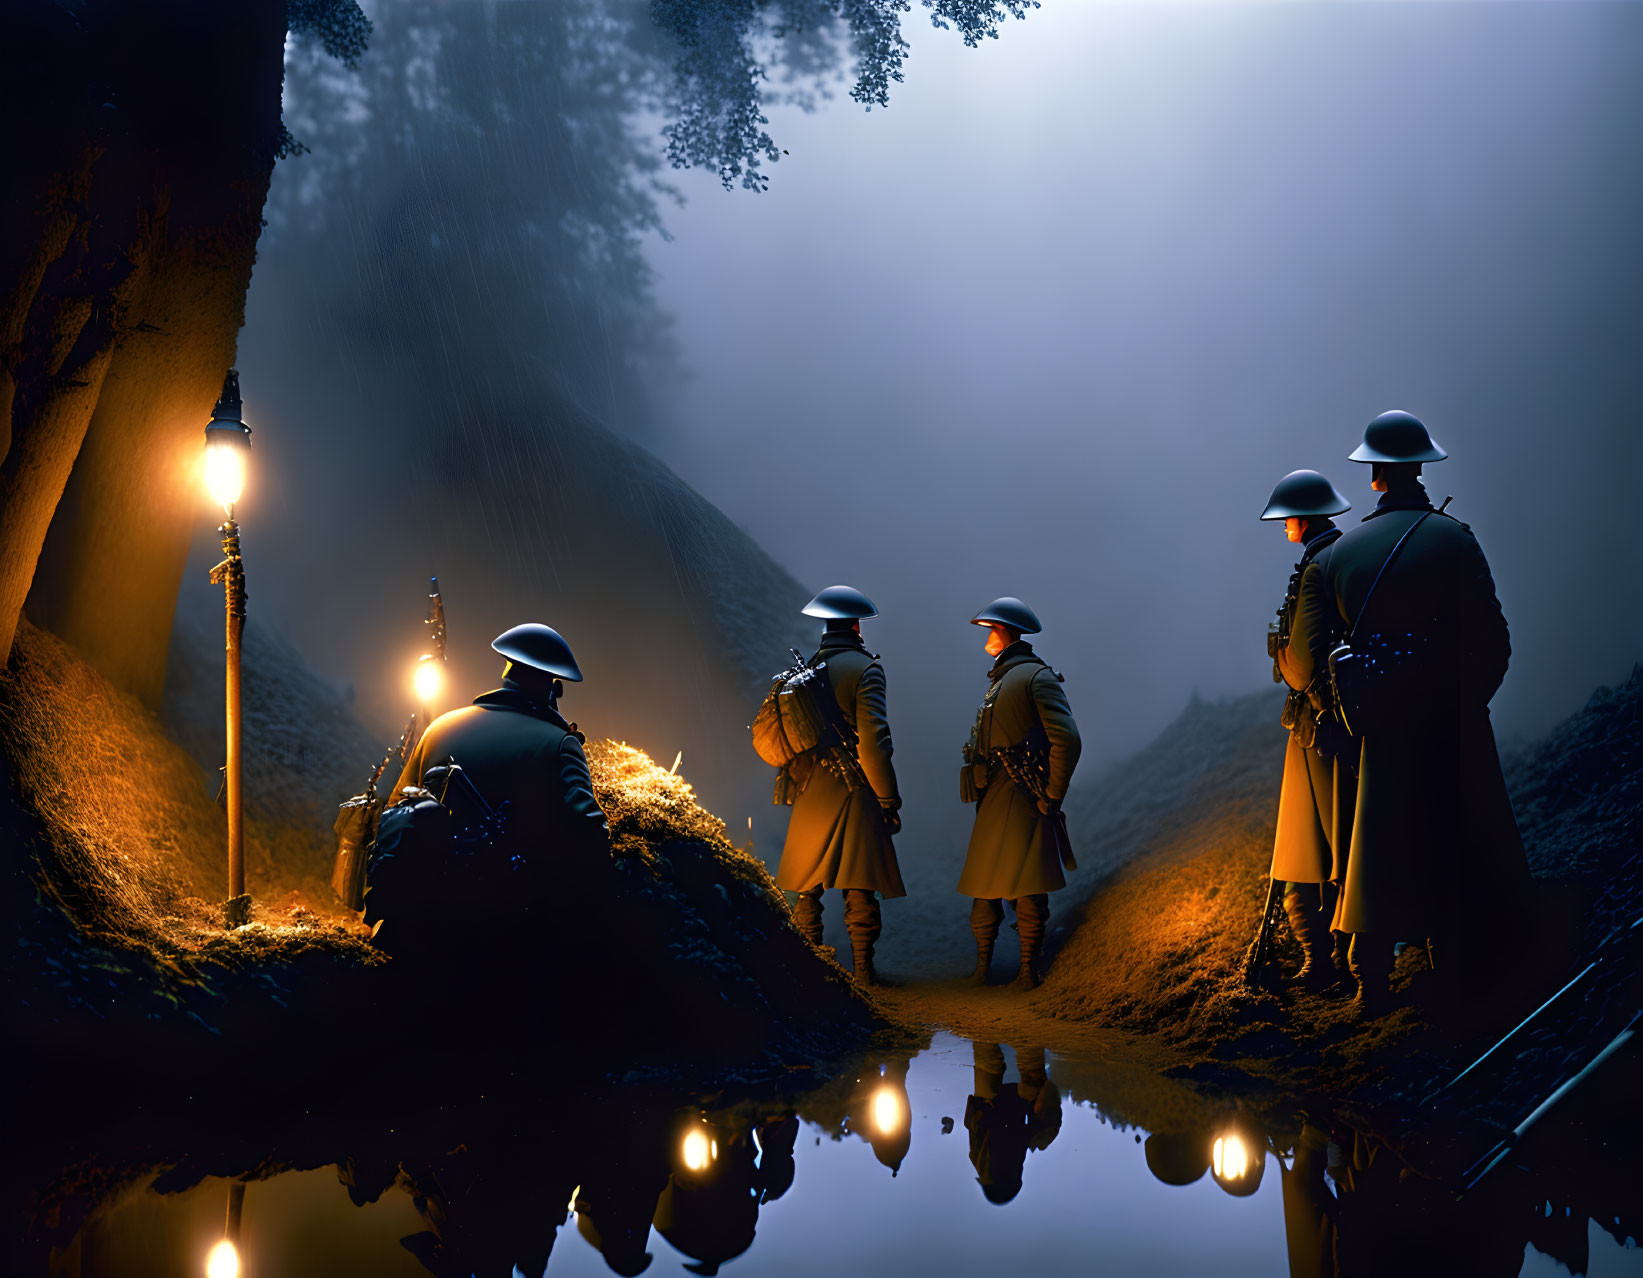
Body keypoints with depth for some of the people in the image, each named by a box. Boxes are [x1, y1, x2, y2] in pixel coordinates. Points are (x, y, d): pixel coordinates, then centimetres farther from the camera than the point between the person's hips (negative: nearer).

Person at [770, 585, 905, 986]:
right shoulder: (864, 668, -8)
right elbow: (873, 739, -15)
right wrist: (889, 799, -10)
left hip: (810, 792, 5)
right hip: (854, 789, -5)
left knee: (808, 885, 11)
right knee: (860, 887, 0)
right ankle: (862, 969, 2)